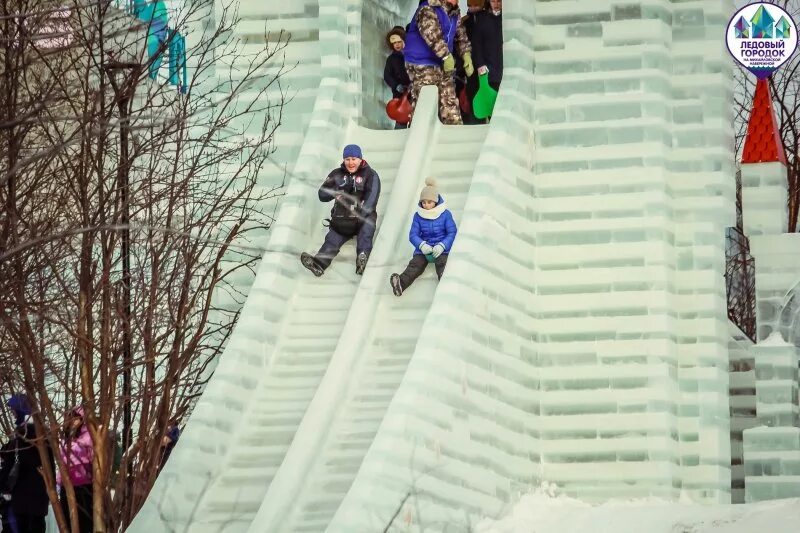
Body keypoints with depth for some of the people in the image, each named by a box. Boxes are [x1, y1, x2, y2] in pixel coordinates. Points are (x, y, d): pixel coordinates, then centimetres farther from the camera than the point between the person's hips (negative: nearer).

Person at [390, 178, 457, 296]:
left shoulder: (445, 214, 2)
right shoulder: (418, 216, 8)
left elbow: (452, 233, -1)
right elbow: (413, 234, 3)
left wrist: (442, 246, -19)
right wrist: (422, 245, -19)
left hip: (441, 249, -1)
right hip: (423, 249, 1)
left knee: (443, 264, -31)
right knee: (415, 265, -25)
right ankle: (401, 283, -51)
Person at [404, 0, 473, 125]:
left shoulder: (454, 13, 10)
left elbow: (461, 36, 15)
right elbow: (432, 35, -30)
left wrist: (466, 55, -1)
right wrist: (446, 56, -36)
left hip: (442, 65, 8)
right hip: (422, 66, -8)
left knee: (450, 101, 9)